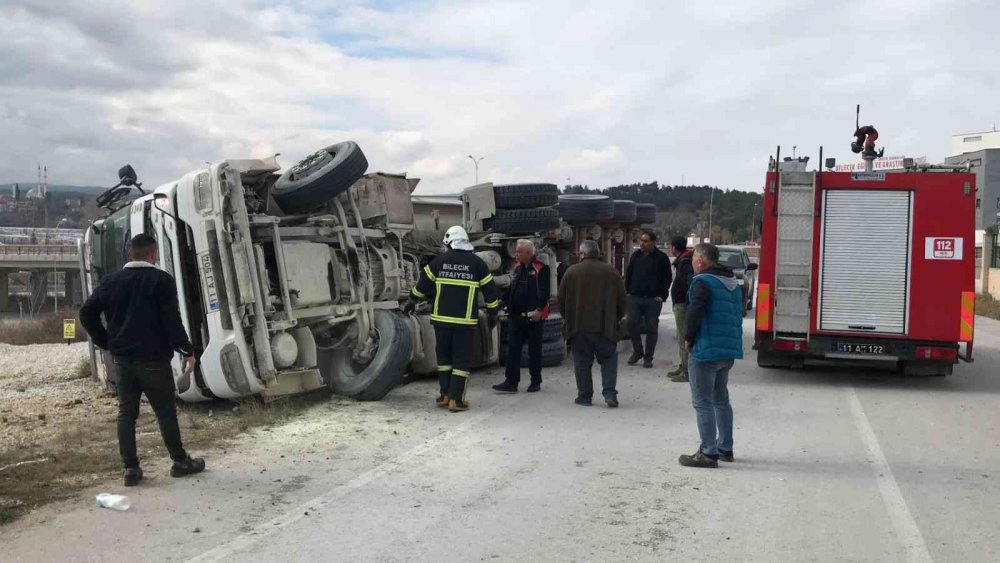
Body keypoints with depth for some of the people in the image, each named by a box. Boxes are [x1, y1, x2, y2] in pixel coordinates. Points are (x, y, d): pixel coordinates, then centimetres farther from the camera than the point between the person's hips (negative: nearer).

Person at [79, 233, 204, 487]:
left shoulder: (111, 281, 8)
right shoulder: (161, 280, -9)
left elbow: (86, 313, 8)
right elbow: (171, 321, -15)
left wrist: (106, 342, 15)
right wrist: (188, 352, -8)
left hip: (122, 357, 5)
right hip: (152, 357, -5)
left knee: (126, 411, 9)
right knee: (165, 410, 5)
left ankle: (130, 468, 9)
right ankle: (181, 462, 15)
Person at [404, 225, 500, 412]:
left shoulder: (439, 260, 3)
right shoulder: (477, 263, 0)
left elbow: (423, 283, 9)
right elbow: (490, 290, 4)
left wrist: (411, 302, 24)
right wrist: (492, 314, 16)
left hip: (441, 318, 2)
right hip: (465, 320, -2)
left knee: (444, 354, 16)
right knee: (462, 358, 4)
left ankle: (445, 394, 17)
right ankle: (456, 399, 0)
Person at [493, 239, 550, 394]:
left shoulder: (541, 269, -10)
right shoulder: (517, 268, 12)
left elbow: (544, 292, -15)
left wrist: (539, 309, -23)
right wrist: (503, 301, 10)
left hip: (533, 316, -6)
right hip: (516, 316, 7)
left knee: (534, 350, 5)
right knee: (513, 349, 3)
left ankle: (536, 381, 17)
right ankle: (511, 382, 7)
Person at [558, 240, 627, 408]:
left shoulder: (571, 272, 1)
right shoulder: (612, 272, 4)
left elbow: (562, 300, 5)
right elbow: (622, 301, 8)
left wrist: (567, 319, 20)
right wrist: (617, 319, 22)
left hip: (578, 326, 0)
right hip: (605, 327, 1)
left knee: (582, 362, 8)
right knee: (608, 360, 11)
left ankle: (584, 396, 10)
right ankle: (609, 392, -2)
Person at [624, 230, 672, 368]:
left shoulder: (661, 258, -2)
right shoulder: (636, 255, 9)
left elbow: (667, 279, 0)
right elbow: (628, 274, 14)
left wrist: (661, 295, -7)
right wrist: (628, 290, 5)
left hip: (653, 300, -3)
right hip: (635, 297, 3)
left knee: (651, 329, 2)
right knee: (632, 324, -2)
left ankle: (648, 357, 12)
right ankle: (637, 351, 18)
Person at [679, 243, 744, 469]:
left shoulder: (703, 282, -13)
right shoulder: (733, 283, 15)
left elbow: (694, 313, -23)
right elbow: (738, 315, 18)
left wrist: (689, 338, -7)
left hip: (706, 351, -9)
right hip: (729, 351, 9)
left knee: (703, 403, -2)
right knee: (721, 399, 20)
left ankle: (708, 453, 0)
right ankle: (725, 449, 26)